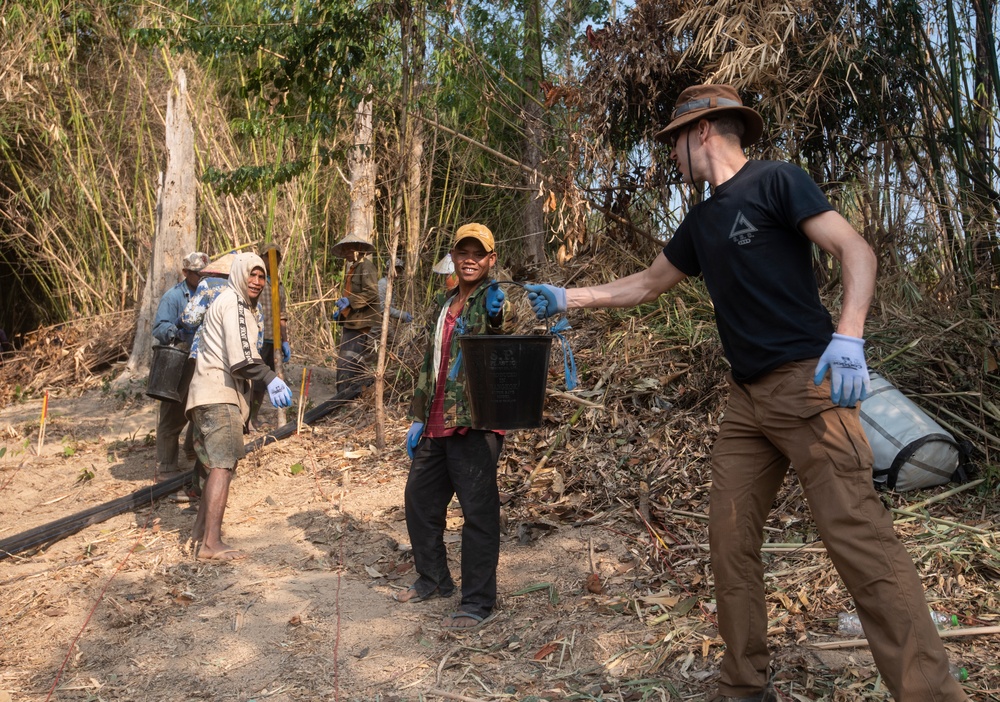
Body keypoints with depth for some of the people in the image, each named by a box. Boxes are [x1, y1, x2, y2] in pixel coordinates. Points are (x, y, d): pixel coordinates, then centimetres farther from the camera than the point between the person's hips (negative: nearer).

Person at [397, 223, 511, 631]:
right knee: (419, 498, 16)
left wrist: (498, 317, -42)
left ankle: (478, 601, 8)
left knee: (478, 510, -4)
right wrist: (418, 417, 19)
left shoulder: (494, 301, -4)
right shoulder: (445, 303, 18)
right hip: (436, 424, 8)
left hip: (475, 424, -8)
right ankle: (433, 580, 34)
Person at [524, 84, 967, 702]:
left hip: (807, 385, -8)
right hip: (748, 398, 8)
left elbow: (856, 250, -10)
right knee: (731, 541, 6)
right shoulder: (702, 223, 20)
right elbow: (644, 286, 30)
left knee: (859, 537, -13)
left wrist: (848, 335, -25)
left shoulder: (774, 181, -2)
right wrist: (567, 298, 29)